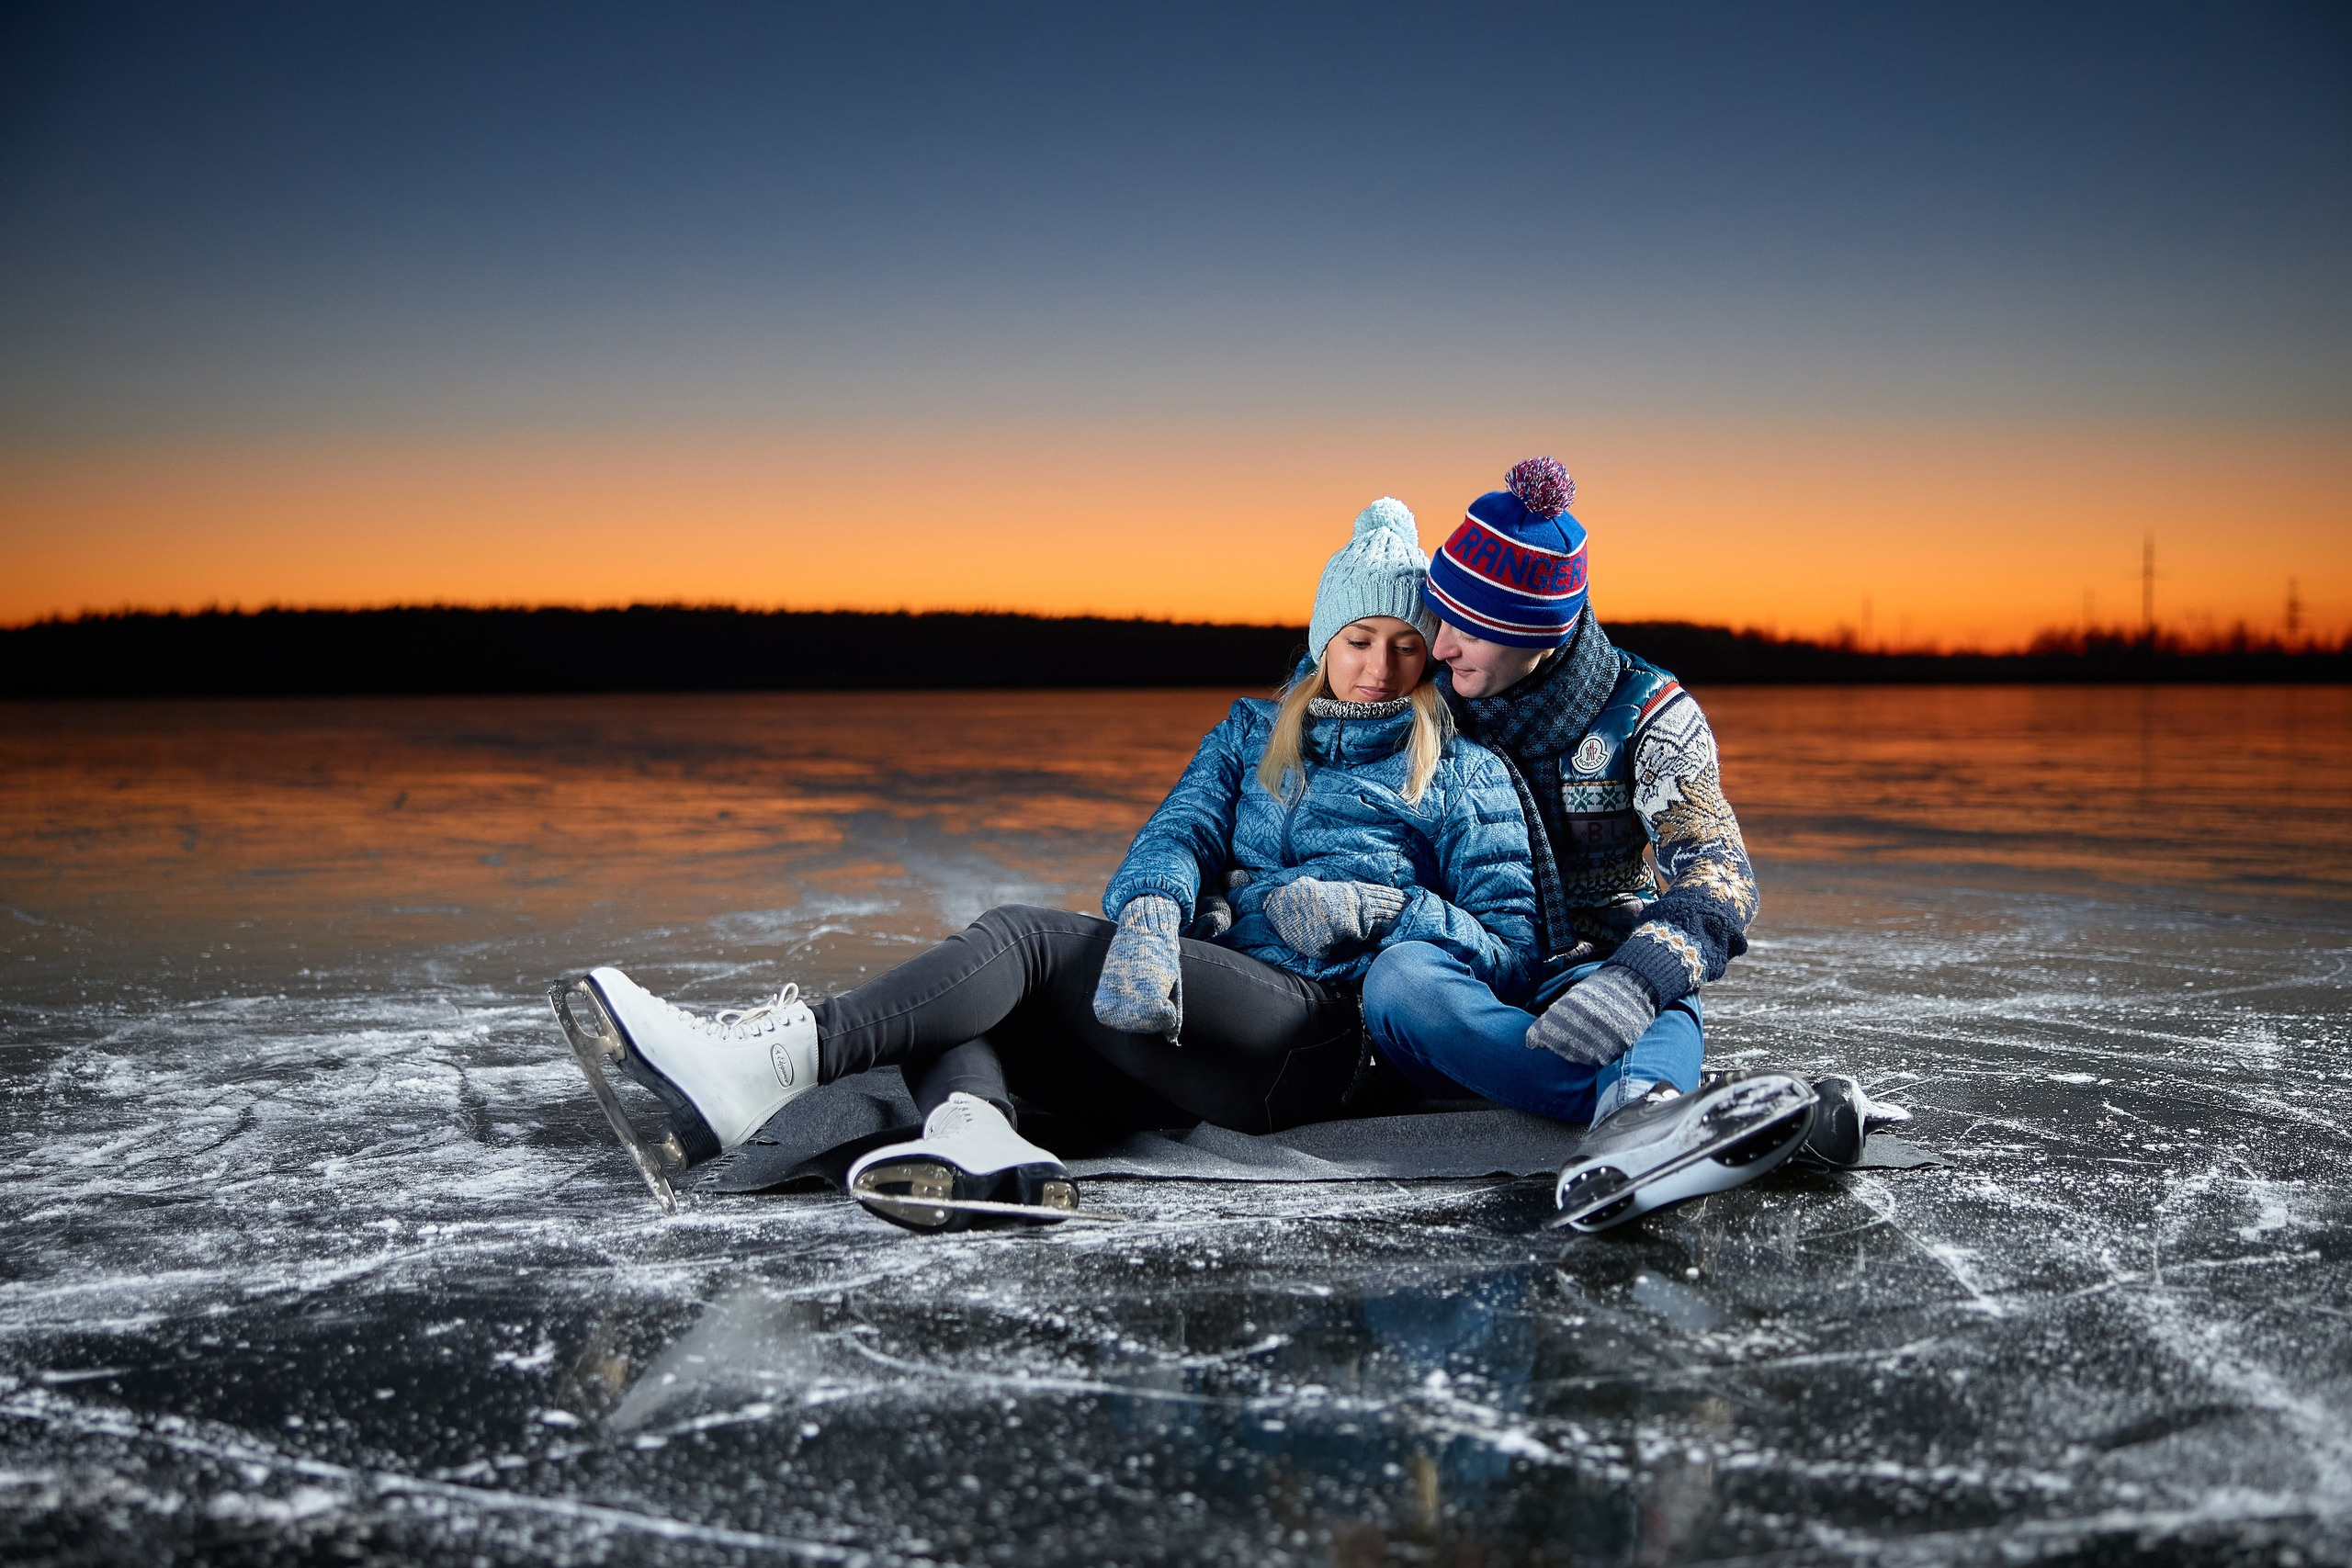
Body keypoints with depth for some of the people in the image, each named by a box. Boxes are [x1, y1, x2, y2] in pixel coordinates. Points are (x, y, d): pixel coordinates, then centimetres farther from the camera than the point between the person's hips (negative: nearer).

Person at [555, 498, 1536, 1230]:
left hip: (1321, 1034, -5)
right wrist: (1148, 916, -18)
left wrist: (1377, 908, -10)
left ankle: (768, 1064, -40)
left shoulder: (1463, 771, 14)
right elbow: (1179, 832, 6)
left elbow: (1514, 950, 7)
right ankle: (972, 1136, -50)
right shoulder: (1253, 735, 25)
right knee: (965, 989, -18)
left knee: (1027, 937, -24)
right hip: (1188, 1034, 5)